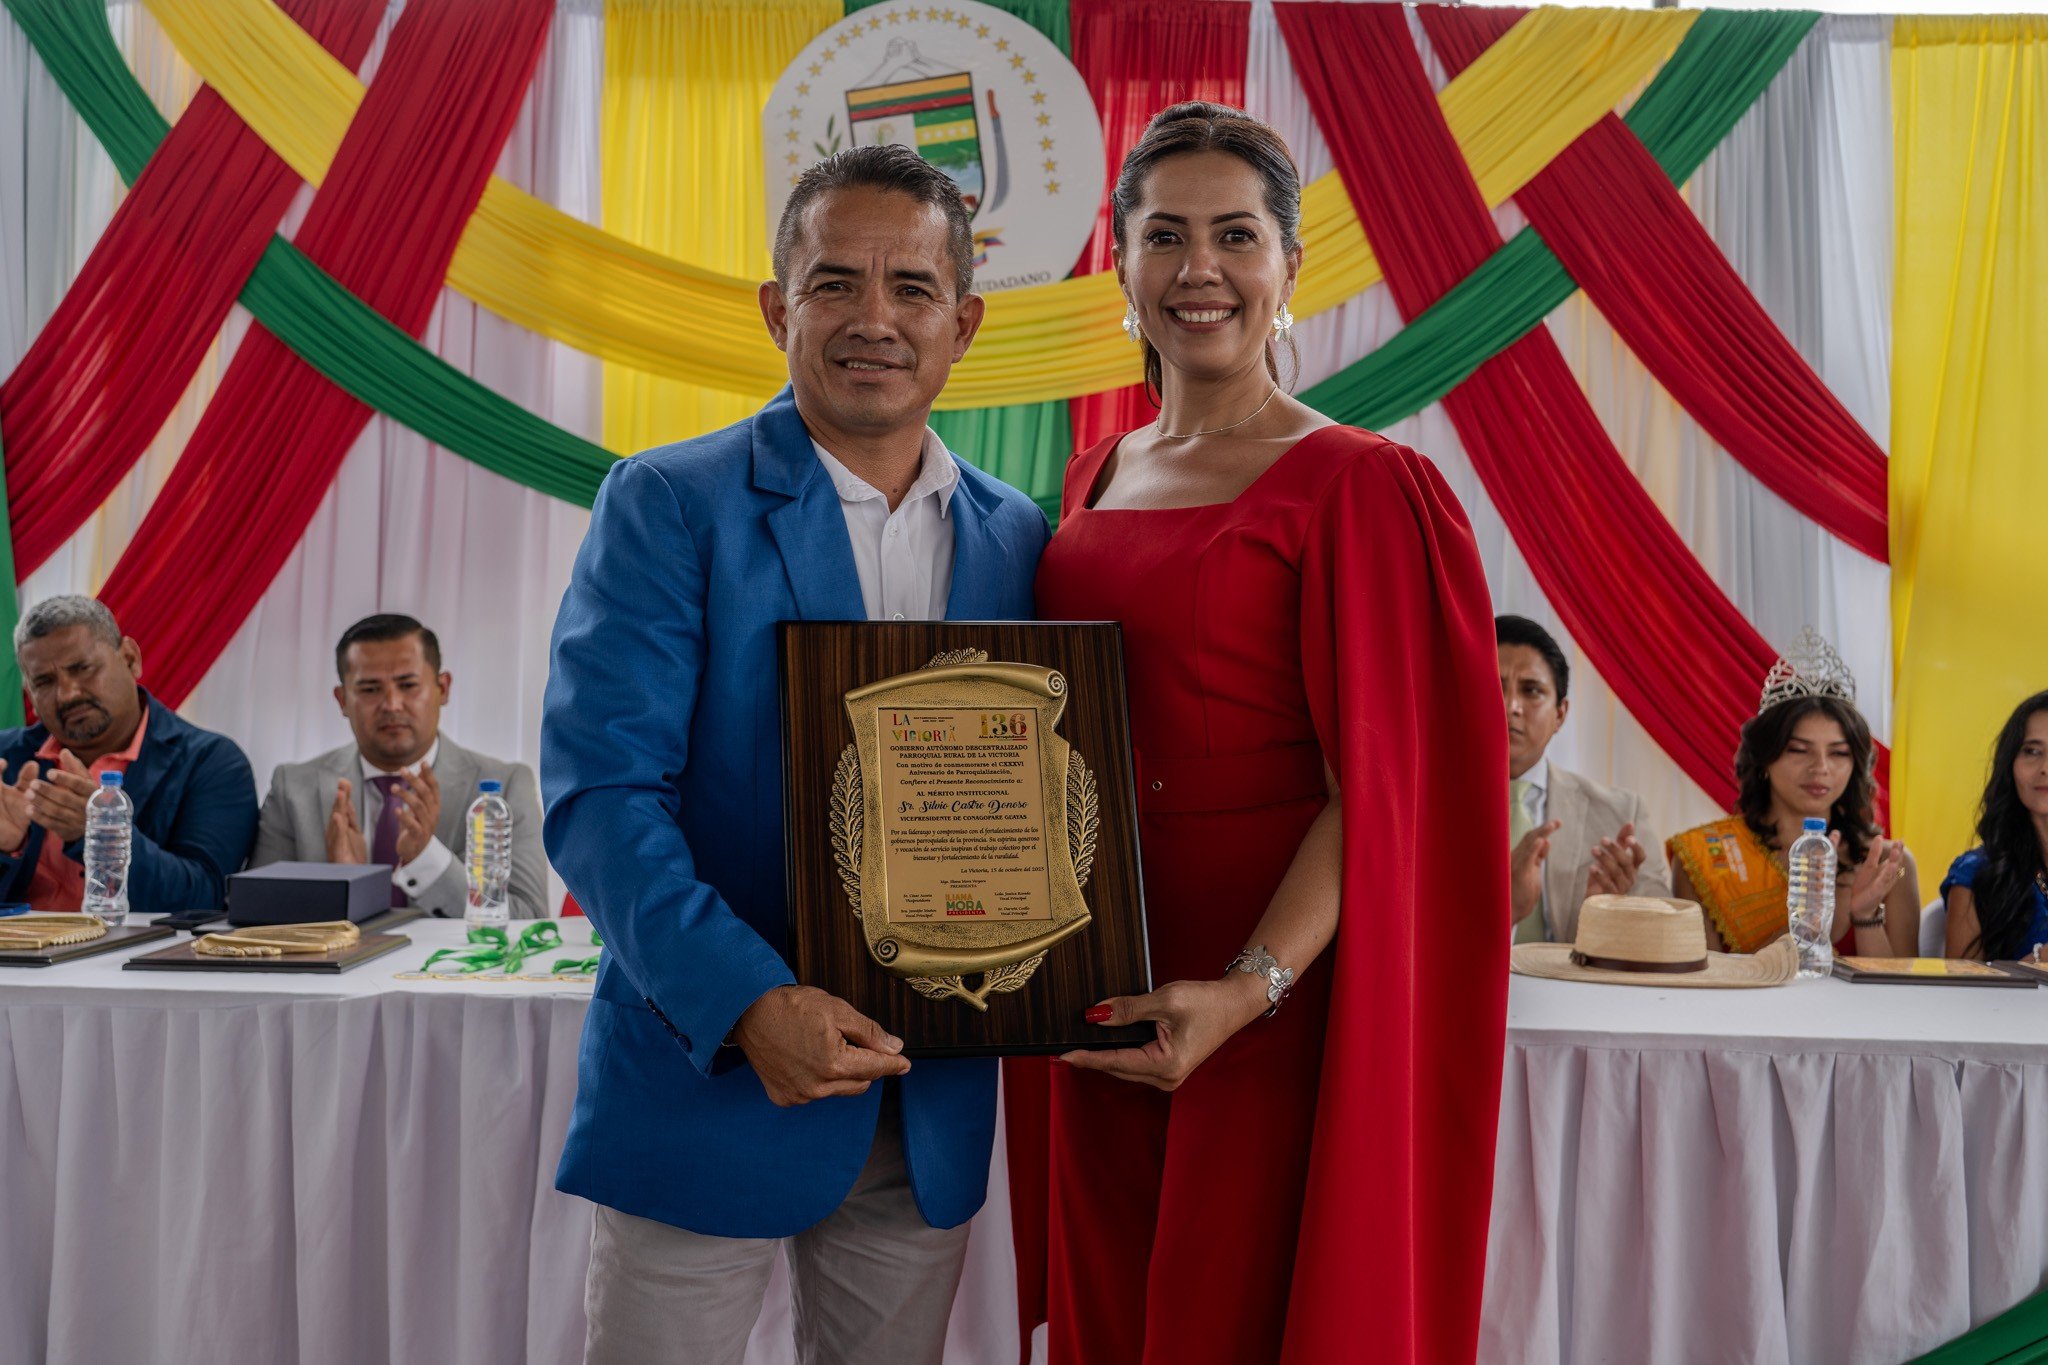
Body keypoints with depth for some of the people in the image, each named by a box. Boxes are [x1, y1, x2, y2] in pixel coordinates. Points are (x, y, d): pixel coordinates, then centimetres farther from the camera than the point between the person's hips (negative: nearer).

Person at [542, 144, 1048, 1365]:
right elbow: (600, 793, -14)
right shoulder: (667, 506, -7)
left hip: (930, 1111, 4)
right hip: (708, 1079, -4)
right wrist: (747, 1003, -25)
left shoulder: (1018, 540, 6)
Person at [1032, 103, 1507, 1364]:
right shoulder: (1097, 478, 10)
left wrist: (1252, 987, -25)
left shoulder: (1356, 486, -10)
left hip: (1273, 1005, -6)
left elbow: (1373, 790, -14)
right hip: (1106, 1000, 6)